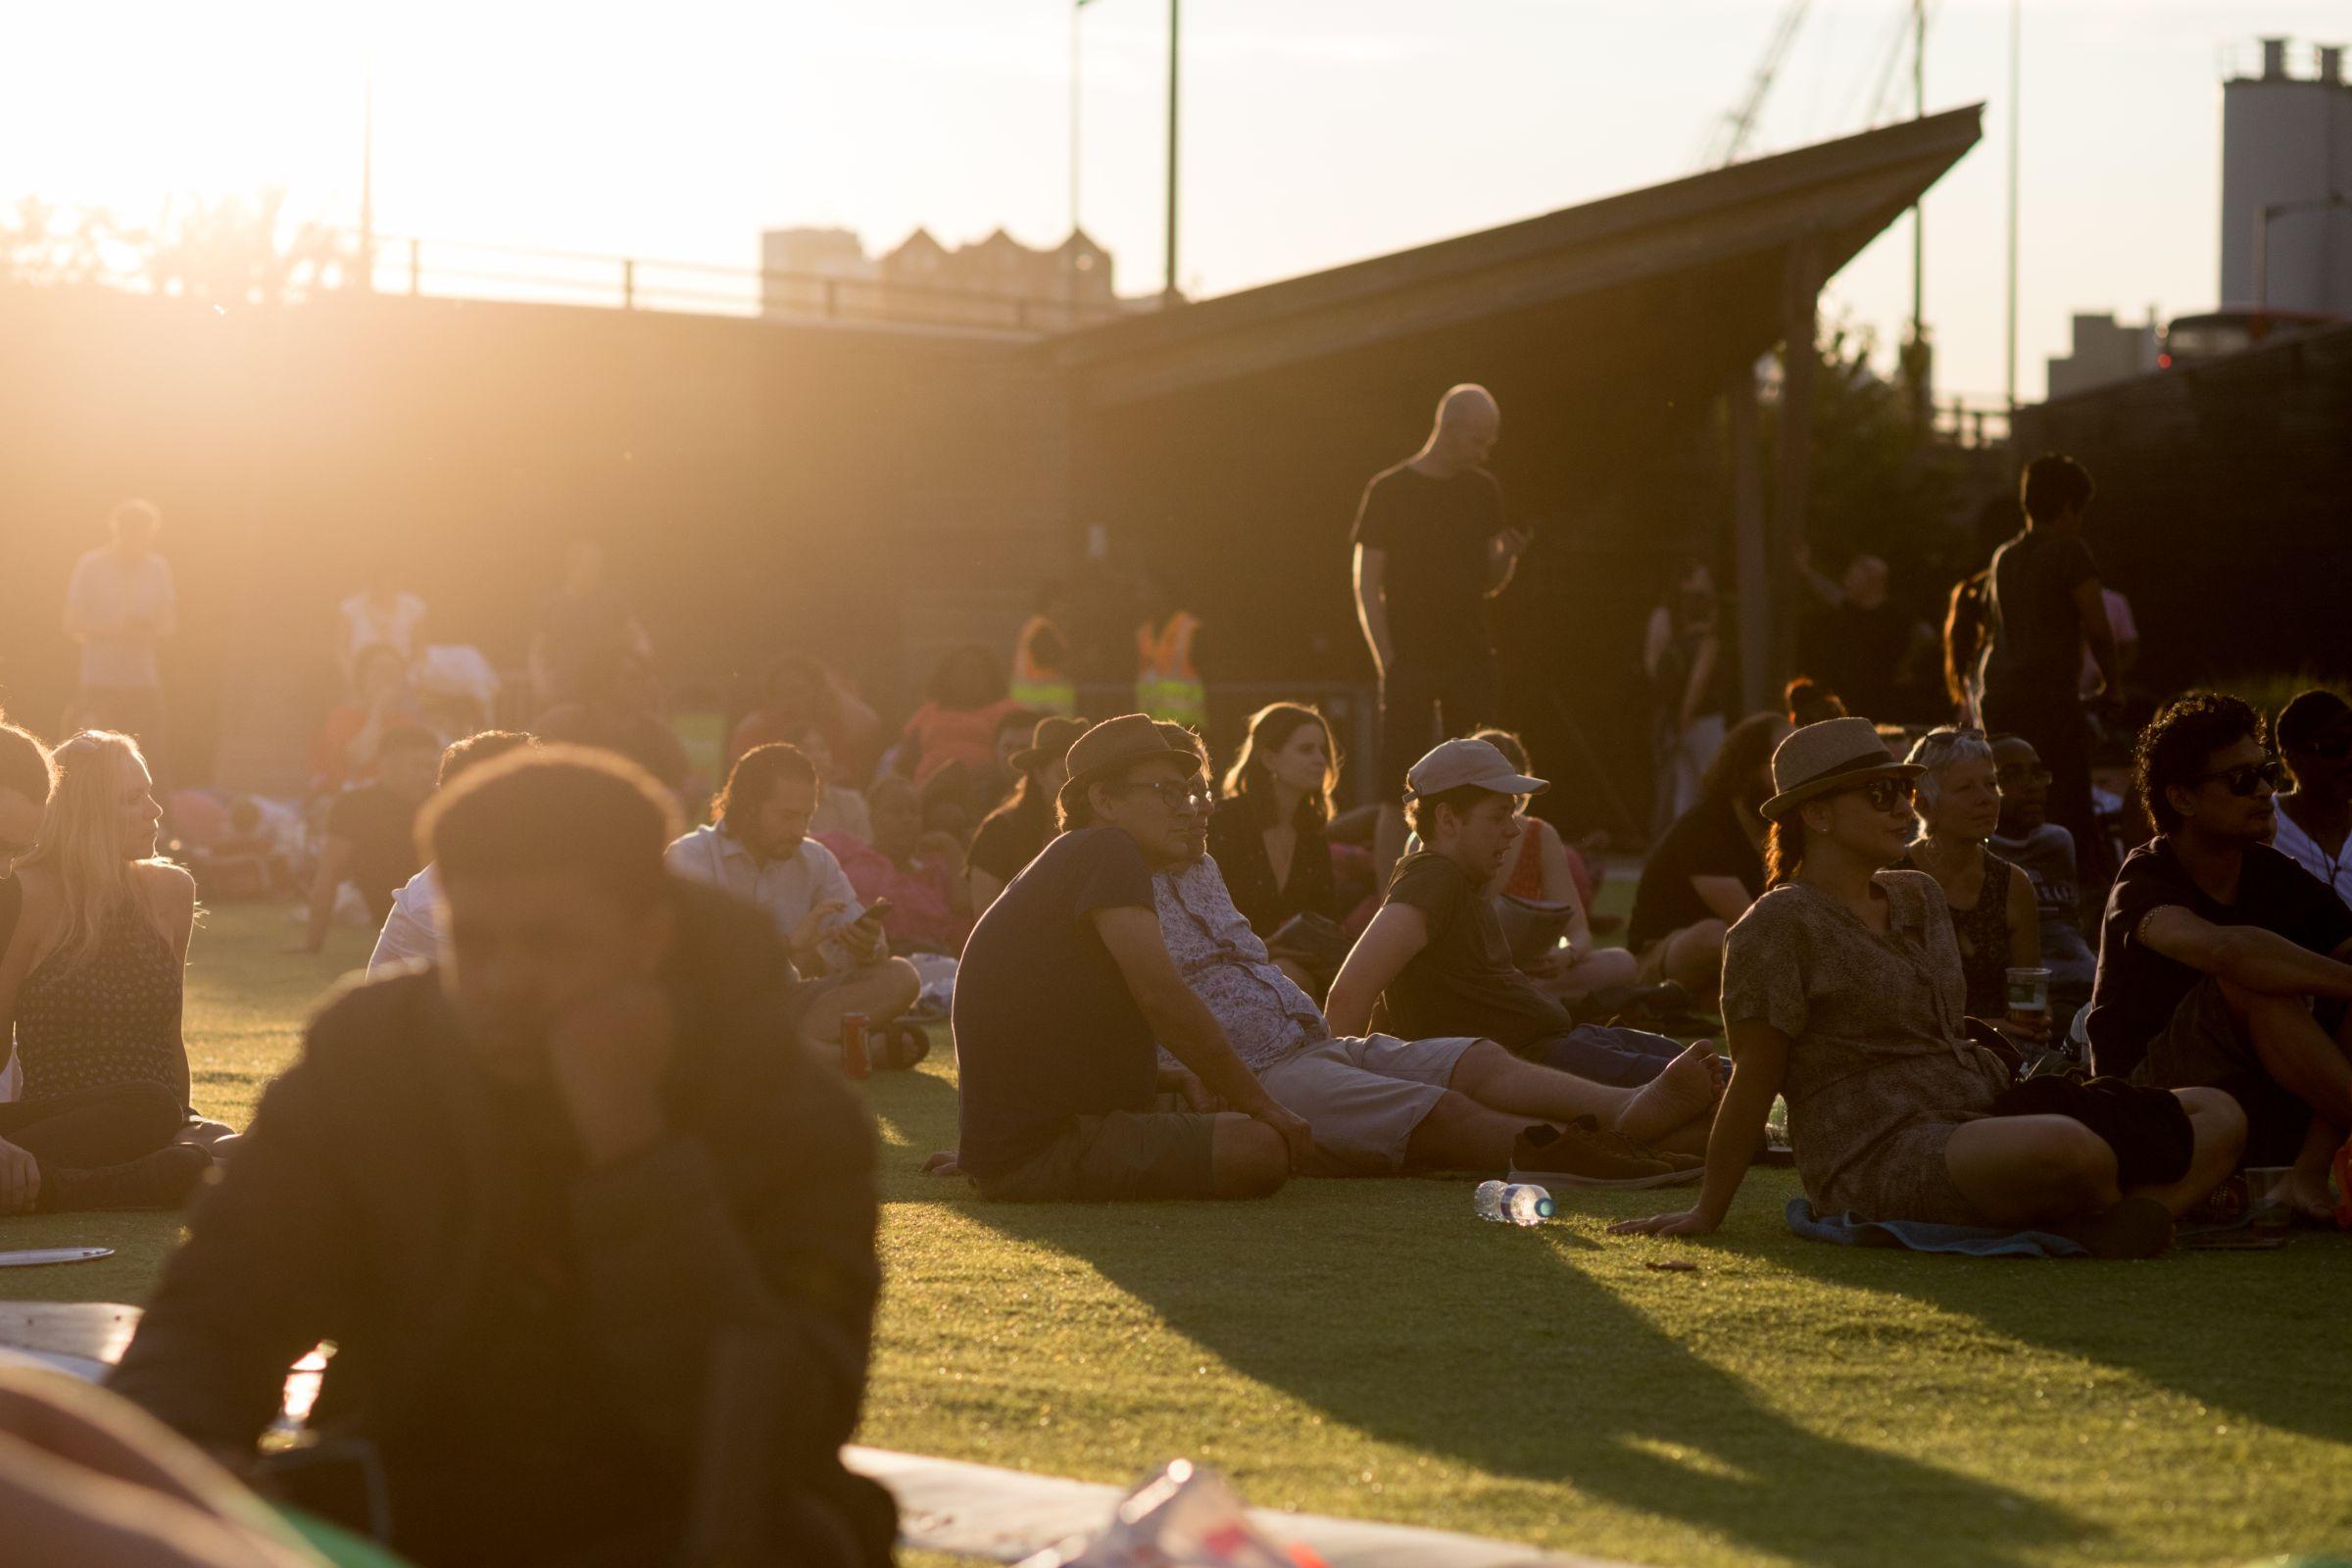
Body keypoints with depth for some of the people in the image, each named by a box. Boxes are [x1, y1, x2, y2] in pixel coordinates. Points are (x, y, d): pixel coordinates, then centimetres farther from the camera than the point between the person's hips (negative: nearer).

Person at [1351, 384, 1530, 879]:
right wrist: (1388, 664, -12)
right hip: (1411, 664, -5)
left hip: (1470, 660, 5)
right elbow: (1367, 587, -4)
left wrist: (1508, 555, -6)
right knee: (1398, 800, -6)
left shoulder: (1483, 491, 11)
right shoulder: (1389, 491, -4)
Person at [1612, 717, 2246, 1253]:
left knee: (2219, 1116, -2)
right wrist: (1707, 1214, -3)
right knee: (2070, 1147, -38)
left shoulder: (1919, 896, 18)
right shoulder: (1782, 924, -6)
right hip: (1880, 1158, -9)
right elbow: (1753, 1080, -5)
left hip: (1979, 1122, 9)